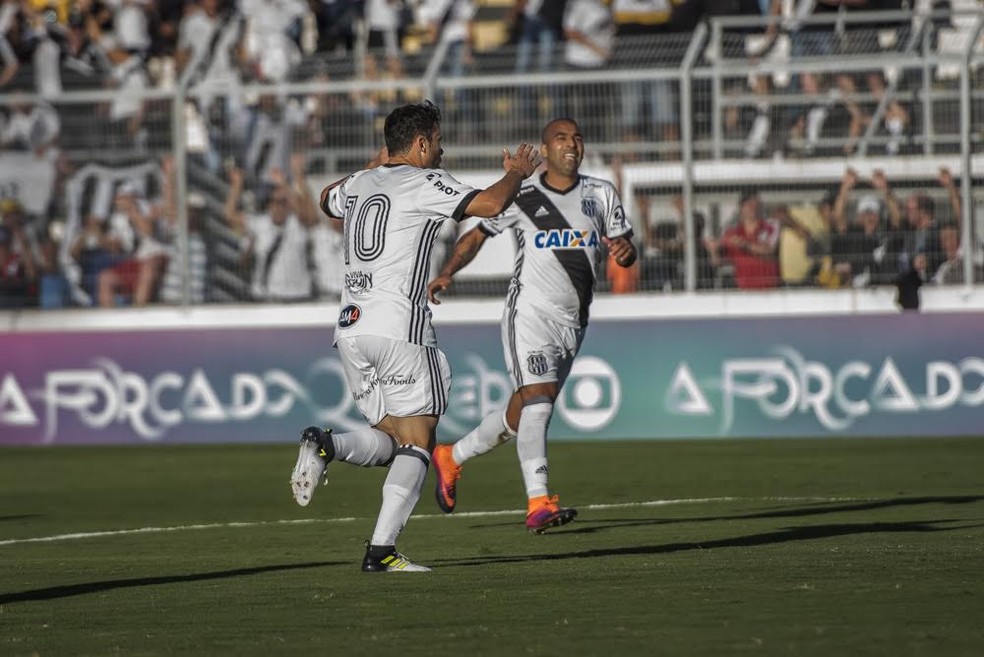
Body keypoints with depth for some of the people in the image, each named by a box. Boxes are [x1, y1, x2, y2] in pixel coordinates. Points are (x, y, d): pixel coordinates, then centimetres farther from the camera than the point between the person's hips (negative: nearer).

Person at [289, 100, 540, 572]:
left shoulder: (358, 184, 16)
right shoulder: (424, 182, -4)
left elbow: (327, 200, 39)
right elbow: (490, 204, -13)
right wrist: (517, 173, 7)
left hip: (350, 329, 7)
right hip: (398, 326, -7)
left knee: (389, 436, 14)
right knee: (417, 441, 0)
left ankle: (325, 445, -17)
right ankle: (381, 550, -13)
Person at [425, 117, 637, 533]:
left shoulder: (601, 194, 9)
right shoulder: (521, 198, -1)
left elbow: (625, 249, 10)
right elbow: (477, 234, 7)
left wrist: (624, 250, -14)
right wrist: (446, 273, -7)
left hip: (573, 321, 5)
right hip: (530, 311, -5)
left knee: (522, 412, 10)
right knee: (537, 401, -20)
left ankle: (451, 458, 32)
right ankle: (538, 503, -26)